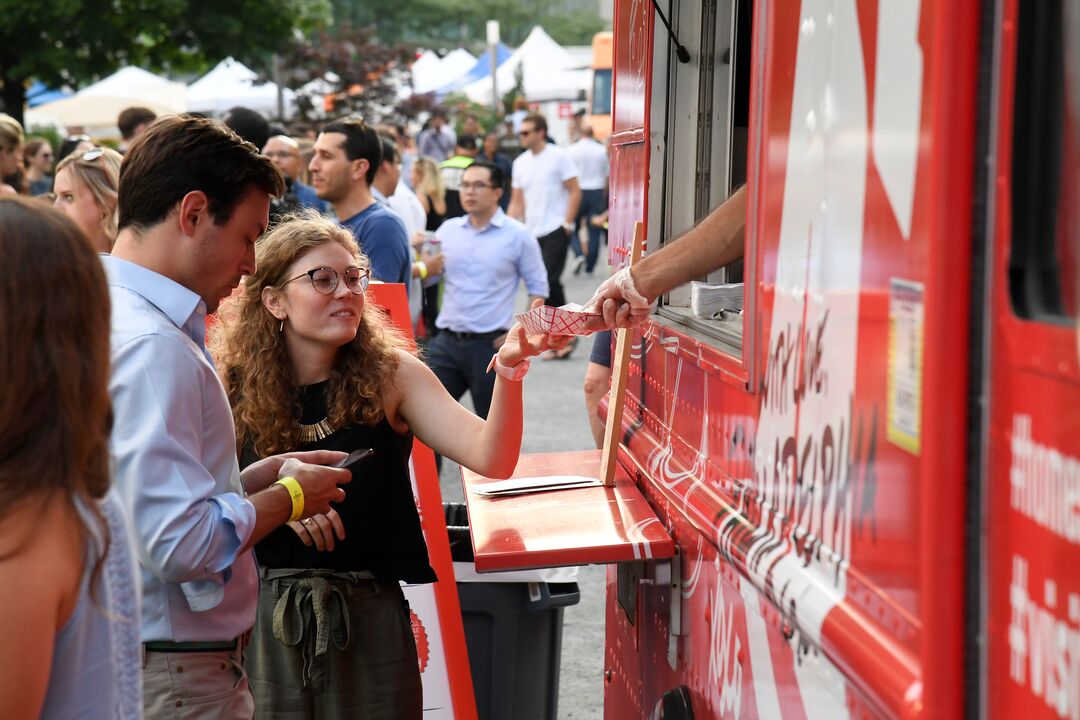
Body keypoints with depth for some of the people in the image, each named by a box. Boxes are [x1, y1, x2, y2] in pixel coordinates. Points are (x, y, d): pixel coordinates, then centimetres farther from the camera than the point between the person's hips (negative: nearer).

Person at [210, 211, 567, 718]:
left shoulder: (390, 376, -3)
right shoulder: (232, 389, -3)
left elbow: (490, 459, -15)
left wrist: (508, 369, -30)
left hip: (368, 618, 1)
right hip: (262, 615, 0)